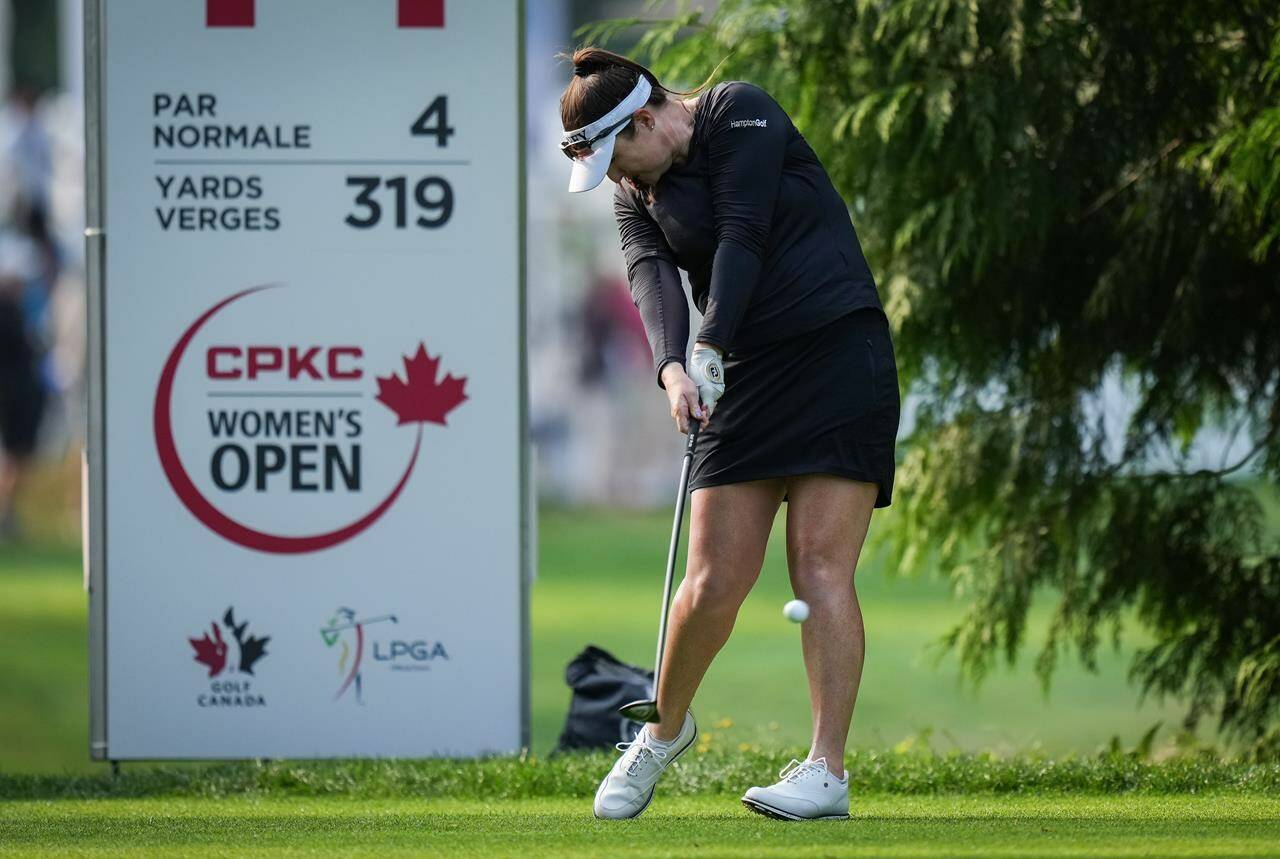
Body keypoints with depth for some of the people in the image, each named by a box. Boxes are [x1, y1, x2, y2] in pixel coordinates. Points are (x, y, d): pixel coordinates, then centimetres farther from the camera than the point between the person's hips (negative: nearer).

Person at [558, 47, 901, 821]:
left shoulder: (739, 113, -6)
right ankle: (666, 730, 23)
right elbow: (652, 274, -8)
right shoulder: (637, 192, 10)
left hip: (837, 354, -5)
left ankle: (828, 772, -14)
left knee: (820, 563, -13)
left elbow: (742, 234, -15)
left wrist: (710, 351, -24)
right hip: (747, 373, 5)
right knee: (715, 582, -1)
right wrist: (672, 369, -27)